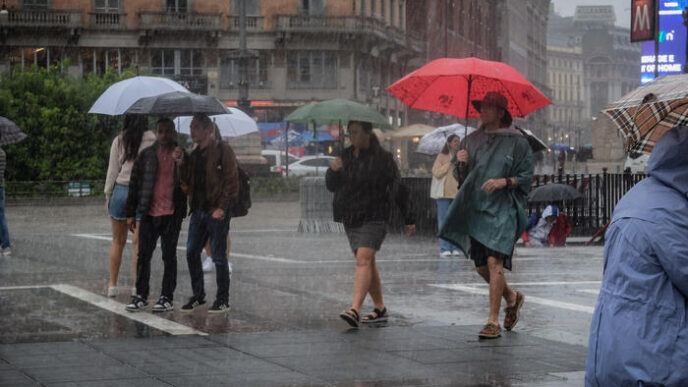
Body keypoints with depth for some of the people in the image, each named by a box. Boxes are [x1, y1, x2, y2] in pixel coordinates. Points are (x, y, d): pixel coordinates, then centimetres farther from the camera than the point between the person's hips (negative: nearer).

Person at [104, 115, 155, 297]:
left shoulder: (119, 141, -2)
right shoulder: (153, 140, -4)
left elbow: (112, 170, 1)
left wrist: (108, 195, 10)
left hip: (121, 190, 1)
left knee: (118, 241, 11)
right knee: (139, 242, 3)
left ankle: (112, 284, 14)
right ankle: (137, 286, 2)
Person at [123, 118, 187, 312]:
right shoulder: (146, 155, 6)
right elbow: (134, 184, 8)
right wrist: (131, 213, 5)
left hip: (171, 214, -1)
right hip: (149, 213, 1)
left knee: (169, 256, 5)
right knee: (143, 255, 2)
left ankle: (167, 298, 10)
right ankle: (141, 295, 11)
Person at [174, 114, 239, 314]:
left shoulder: (223, 150, -7)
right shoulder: (194, 154, 15)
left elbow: (231, 181, -11)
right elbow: (187, 183, 16)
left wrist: (222, 207, -17)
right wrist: (181, 164, 1)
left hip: (217, 212, -7)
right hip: (198, 211, 7)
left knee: (219, 256, -2)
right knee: (191, 253, 7)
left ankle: (223, 300, 6)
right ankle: (198, 295, 19)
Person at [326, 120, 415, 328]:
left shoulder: (382, 158, -5)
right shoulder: (346, 155, 10)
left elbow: (398, 188, 1)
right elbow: (331, 186, 12)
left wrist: (409, 219, 4)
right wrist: (333, 171, -11)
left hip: (373, 218, -6)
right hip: (350, 218, 7)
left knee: (363, 259, -20)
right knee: (368, 263, 12)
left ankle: (355, 310, -31)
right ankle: (380, 309, 22)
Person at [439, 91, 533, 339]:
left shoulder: (516, 141, -1)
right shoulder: (472, 140, 14)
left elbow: (526, 176, -1)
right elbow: (462, 178, 17)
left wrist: (504, 181, -17)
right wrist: (461, 165, -4)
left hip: (502, 209, -6)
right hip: (475, 208, 6)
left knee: (494, 262, -16)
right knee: (481, 267, 8)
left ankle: (494, 321, -12)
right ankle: (512, 298, 35)